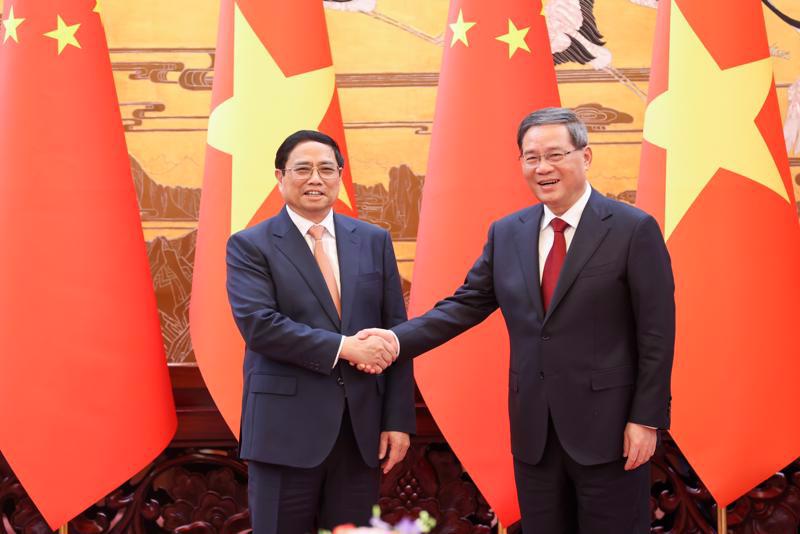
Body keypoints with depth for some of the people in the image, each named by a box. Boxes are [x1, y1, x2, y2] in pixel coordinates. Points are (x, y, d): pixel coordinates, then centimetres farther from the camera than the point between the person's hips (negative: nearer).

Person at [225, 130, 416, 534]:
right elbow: (258, 324, -14)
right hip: (286, 429, -3)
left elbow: (395, 332, 7)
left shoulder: (374, 241, 9)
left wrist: (398, 420, 1)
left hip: (362, 429, 3)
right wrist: (345, 347, -18)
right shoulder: (249, 245, -1)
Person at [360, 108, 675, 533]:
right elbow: (467, 304, 8)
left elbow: (656, 333, -8)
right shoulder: (506, 234, 8)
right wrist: (399, 339, -7)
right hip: (533, 430, 5)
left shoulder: (634, 229, -7)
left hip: (608, 426, -4)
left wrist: (646, 419, -11)